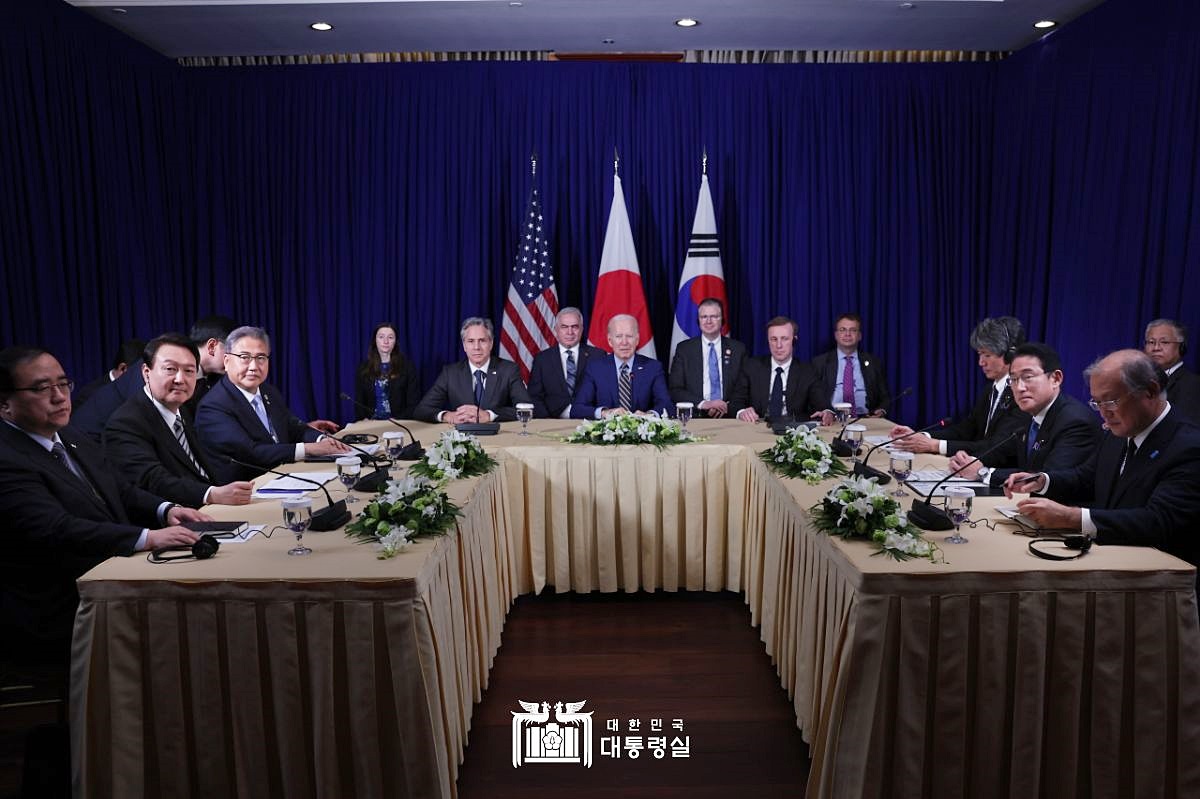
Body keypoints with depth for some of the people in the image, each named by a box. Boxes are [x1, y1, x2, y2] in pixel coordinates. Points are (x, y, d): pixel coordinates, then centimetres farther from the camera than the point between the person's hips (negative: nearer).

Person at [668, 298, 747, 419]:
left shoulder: (738, 349, 8)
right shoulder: (684, 349, 6)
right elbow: (675, 390, 1)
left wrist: (727, 407, -11)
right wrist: (703, 403, -14)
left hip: (727, 416, 1)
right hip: (694, 417, -1)